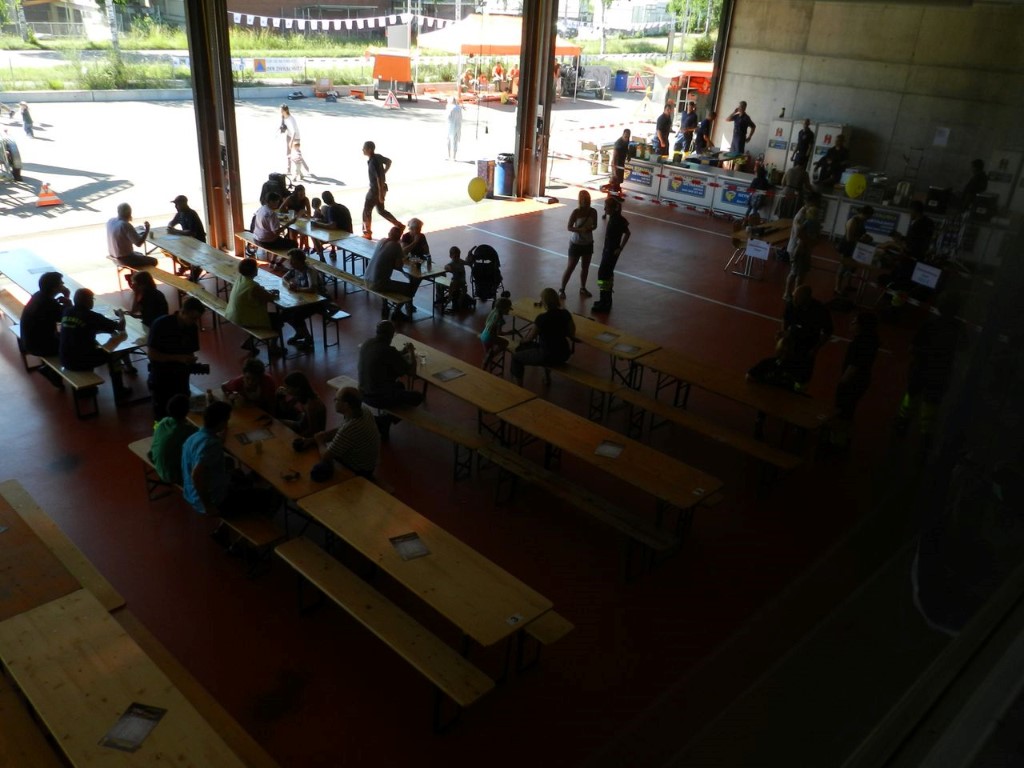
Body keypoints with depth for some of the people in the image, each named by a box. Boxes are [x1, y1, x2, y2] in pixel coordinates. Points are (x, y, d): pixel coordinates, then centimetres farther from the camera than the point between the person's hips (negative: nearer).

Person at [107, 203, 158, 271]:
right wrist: (147, 228, -14)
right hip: (124, 258, -9)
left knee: (140, 255, 33)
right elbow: (139, 242, -26)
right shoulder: (125, 225, -26)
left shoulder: (110, 221, 1)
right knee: (153, 261, 4)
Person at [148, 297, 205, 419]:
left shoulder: (192, 327, -5)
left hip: (181, 377, 4)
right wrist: (179, 358, -26)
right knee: (163, 415, 8)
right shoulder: (161, 324, -20)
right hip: (161, 378, -4)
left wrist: (192, 363, -16)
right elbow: (151, 354, -19)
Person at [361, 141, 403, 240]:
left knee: (366, 211, 5)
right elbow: (389, 162, 19)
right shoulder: (378, 157, 1)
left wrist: (380, 194, -26)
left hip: (376, 189, -9)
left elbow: (379, 178, -29)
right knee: (381, 210, 21)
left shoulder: (373, 162, -26)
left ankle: (367, 234, 15)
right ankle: (398, 225, 19)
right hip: (380, 187, 9)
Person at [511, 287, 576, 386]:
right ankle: (547, 376, 44)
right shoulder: (565, 313, -4)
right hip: (564, 354, 7)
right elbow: (572, 334, 7)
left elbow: (530, 338, -9)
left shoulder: (542, 318, -21)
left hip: (548, 357, -7)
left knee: (515, 356, 11)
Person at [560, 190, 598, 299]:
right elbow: (569, 227, -14)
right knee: (570, 267, 2)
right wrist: (580, 229, -30)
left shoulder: (593, 211, -5)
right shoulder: (576, 212, -18)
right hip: (576, 243, -5)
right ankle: (562, 289, 14)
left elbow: (595, 225, 6)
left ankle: (583, 288, 33)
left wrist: (591, 228, -17)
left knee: (585, 267, 16)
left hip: (588, 243, 5)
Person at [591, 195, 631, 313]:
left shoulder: (618, 219, -21)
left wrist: (620, 248, -20)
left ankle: (604, 303, -1)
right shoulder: (613, 217, 5)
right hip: (608, 249, 10)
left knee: (603, 274, -7)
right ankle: (606, 300, 29)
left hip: (612, 251, -10)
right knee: (607, 273, 17)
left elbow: (627, 233, -23)